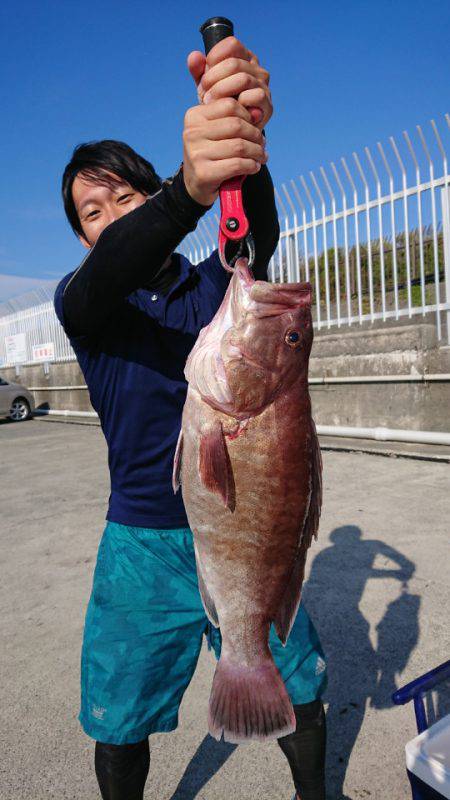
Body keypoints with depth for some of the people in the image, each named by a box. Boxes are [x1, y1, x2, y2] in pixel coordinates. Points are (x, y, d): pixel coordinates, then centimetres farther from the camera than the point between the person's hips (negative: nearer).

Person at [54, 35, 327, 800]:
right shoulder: (77, 301, -2)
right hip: (143, 542, 0)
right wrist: (190, 188, -45)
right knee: (119, 724, 11)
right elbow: (108, 272, -26)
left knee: (299, 691, 13)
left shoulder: (214, 283, 3)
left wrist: (246, 142, -40)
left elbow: (259, 235, -18)